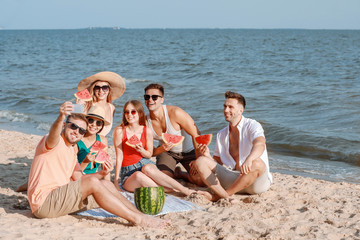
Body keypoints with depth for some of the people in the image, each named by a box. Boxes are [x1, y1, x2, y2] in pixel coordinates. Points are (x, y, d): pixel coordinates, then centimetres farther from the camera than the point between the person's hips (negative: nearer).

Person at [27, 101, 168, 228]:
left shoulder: (71, 151, 20)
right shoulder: (54, 143, -6)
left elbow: (78, 178, 15)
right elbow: (53, 135, -32)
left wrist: (101, 174, -3)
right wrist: (61, 117, -54)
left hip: (60, 199, 9)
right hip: (43, 203, -9)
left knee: (105, 184, 0)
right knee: (92, 183, -24)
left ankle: (140, 215, -4)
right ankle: (136, 219, -22)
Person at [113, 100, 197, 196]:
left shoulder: (147, 131, -2)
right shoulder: (120, 131, -8)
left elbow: (149, 154, 8)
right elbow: (119, 156, -4)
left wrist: (141, 150, -15)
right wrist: (116, 180, -7)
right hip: (128, 172, -1)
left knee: (147, 168, -37)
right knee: (138, 175, -38)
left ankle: (184, 189, -35)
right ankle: (172, 190, -31)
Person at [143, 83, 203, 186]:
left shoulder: (175, 113, -27)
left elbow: (196, 135, -23)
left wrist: (198, 158, -28)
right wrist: (161, 149, -32)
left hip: (188, 151, -2)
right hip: (166, 152, 2)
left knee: (201, 180, -21)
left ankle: (181, 174, 10)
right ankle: (173, 173, 11)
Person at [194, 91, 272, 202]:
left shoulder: (252, 126, -5)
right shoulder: (221, 135, 14)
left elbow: (260, 145, -26)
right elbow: (217, 162, 16)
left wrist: (249, 160, -48)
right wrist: (208, 156, -7)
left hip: (256, 181, -4)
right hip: (232, 179, 5)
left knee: (257, 163, -39)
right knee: (200, 161, -11)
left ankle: (218, 195, -25)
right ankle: (226, 198, -30)